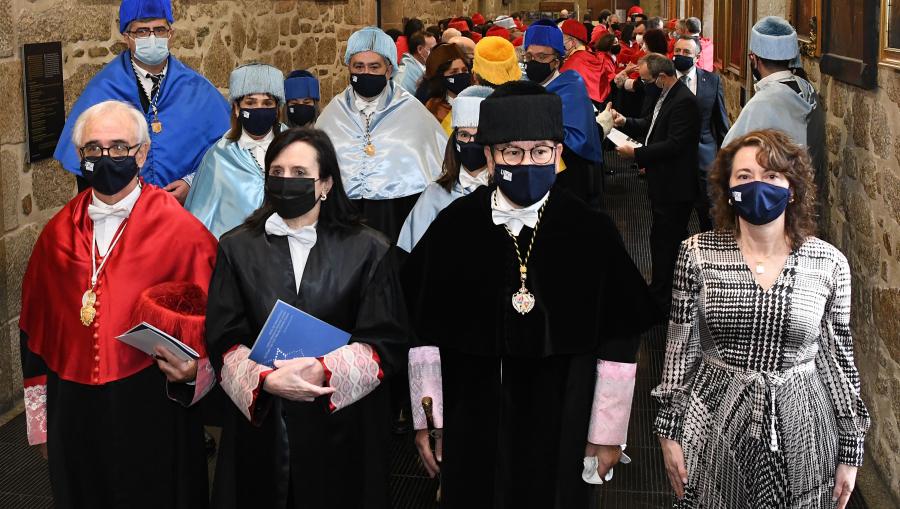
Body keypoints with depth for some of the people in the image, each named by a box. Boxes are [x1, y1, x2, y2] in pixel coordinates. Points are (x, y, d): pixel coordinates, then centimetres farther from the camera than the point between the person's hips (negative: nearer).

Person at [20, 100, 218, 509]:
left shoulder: (182, 232, -8)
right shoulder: (58, 234, 5)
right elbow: (35, 332, 10)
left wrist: (194, 370, -26)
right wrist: (40, 421, 10)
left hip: (152, 413, -4)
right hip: (73, 415, 4)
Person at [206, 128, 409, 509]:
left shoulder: (369, 251, 2)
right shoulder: (237, 248, 7)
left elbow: (387, 342, -3)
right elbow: (223, 340, 0)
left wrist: (324, 371, -19)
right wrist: (265, 378, -18)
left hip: (342, 429, -1)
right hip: (259, 427, 1)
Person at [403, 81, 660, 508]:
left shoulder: (593, 233, -7)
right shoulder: (452, 228, -4)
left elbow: (619, 341, -3)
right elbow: (424, 332, 2)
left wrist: (608, 433, -2)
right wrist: (426, 419, 2)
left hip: (560, 429, 0)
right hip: (472, 427, 1)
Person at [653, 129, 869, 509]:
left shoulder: (829, 263, -6)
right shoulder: (697, 254, -7)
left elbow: (839, 357, 1)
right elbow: (680, 349, -1)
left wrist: (850, 453, 4)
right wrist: (670, 433, -1)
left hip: (800, 432, 0)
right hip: (715, 432, 0)